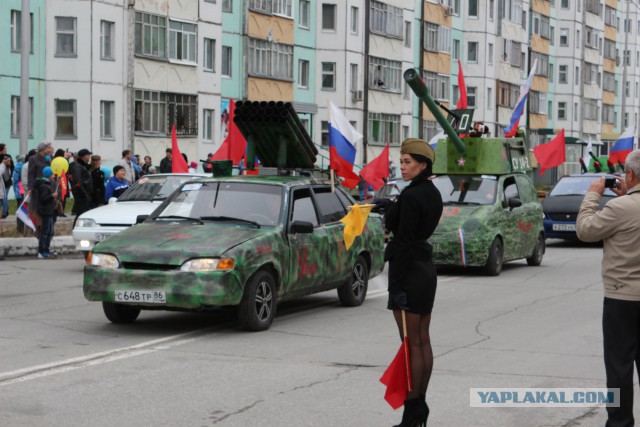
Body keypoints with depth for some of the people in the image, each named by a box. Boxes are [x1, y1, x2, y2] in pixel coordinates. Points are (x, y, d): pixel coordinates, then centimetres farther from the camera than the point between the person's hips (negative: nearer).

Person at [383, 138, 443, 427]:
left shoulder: (411, 196, -17)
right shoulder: (433, 194, 11)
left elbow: (404, 243, -20)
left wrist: (396, 287, -20)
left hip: (410, 271, -10)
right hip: (426, 268, 10)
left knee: (411, 344, -5)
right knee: (423, 342, 12)